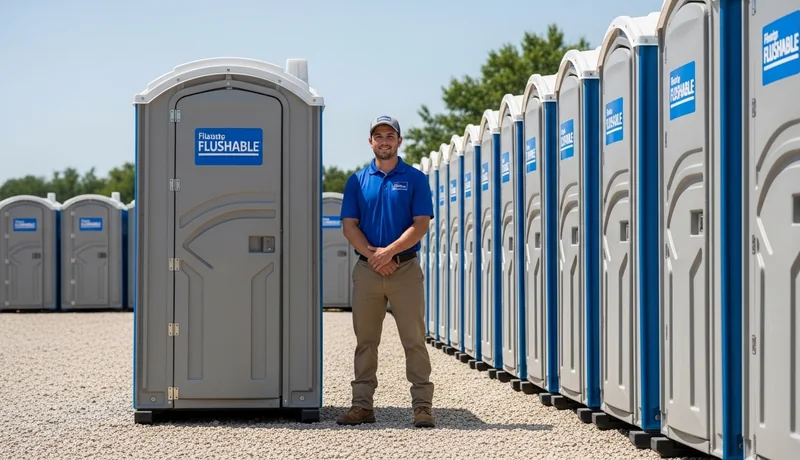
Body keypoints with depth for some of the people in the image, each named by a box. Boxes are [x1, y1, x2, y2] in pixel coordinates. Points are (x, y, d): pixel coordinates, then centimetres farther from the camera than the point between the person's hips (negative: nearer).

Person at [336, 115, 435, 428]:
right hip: (367, 270, 2)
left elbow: (421, 224, -4)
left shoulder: (415, 179, 4)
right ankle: (362, 405, 12)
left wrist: (389, 251, -15)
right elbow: (349, 225, 4)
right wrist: (372, 254, -11)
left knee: (414, 340, -3)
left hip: (405, 268, -2)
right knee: (365, 341, 7)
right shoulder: (357, 180, 10)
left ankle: (422, 405, -1)